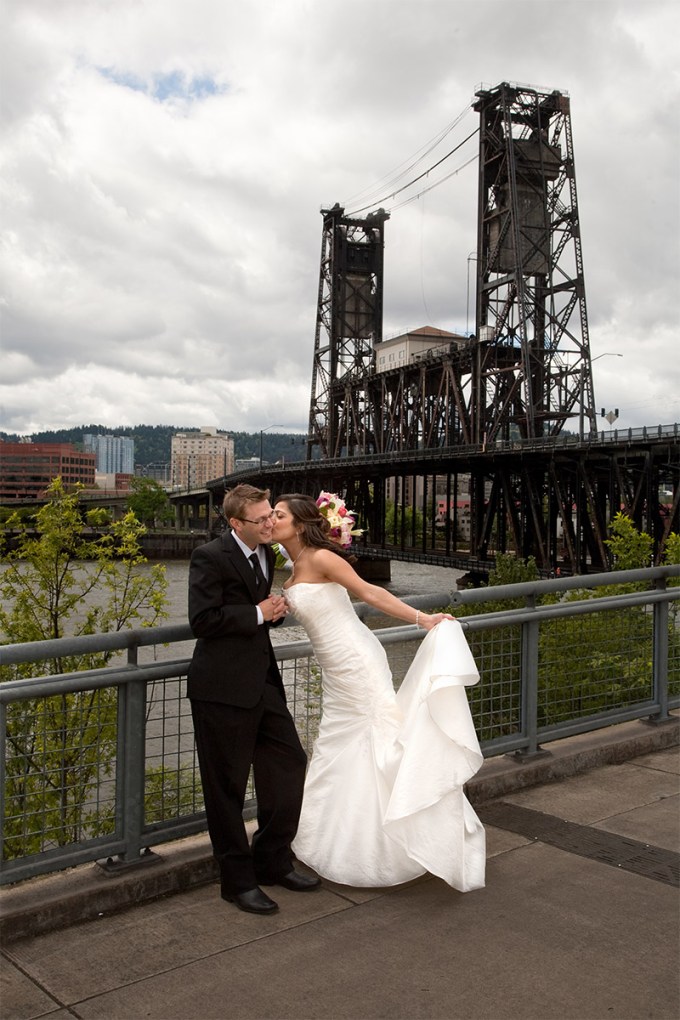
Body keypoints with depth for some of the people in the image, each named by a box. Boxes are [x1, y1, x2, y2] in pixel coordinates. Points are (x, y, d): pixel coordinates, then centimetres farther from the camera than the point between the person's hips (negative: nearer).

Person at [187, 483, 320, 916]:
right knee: (228, 785, 4)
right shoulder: (210, 557, -14)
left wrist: (274, 609, 6)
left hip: (263, 680, 8)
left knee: (289, 763, 11)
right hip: (223, 688, -8)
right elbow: (203, 620, -20)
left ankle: (274, 860, 29)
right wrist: (259, 613, -16)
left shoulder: (265, 552, 10)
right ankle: (238, 879, 19)